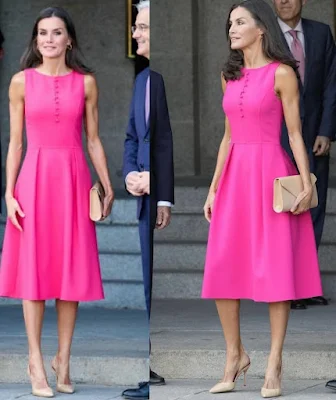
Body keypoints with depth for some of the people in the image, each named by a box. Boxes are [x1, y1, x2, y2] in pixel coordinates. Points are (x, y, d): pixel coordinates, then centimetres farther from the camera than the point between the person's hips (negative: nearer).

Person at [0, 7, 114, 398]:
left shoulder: (85, 82, 5)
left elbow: (93, 140, 9)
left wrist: (107, 186, 4)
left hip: (73, 178, 1)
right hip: (34, 178, -1)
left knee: (71, 272, 4)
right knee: (34, 269, 0)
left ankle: (63, 359, 13)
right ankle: (36, 361, 6)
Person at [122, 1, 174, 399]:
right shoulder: (143, 78, 14)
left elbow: (176, 140, -16)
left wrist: (164, 196, -16)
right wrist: (130, 174, 2)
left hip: (167, 199, -8)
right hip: (148, 199, 8)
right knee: (150, 287, 13)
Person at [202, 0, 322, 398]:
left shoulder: (281, 73, -4)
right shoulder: (230, 76, 12)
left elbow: (295, 133, -5)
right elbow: (228, 135, 15)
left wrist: (306, 182, -13)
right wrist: (213, 188, 12)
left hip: (270, 173, -6)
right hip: (234, 175, 6)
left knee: (274, 268, -2)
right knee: (221, 269, 1)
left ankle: (274, 364, 2)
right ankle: (235, 356, 13)